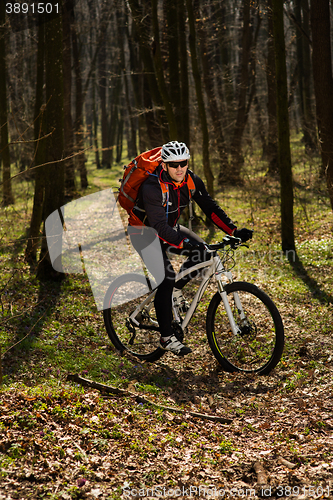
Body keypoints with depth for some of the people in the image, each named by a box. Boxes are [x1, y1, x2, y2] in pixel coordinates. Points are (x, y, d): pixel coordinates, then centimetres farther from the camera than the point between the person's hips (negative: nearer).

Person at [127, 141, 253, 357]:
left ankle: (176, 290, 11)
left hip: (169, 227, 7)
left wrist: (234, 230, -25)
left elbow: (210, 207, -12)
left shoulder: (192, 181, -13)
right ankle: (167, 337, -11)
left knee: (204, 252, -11)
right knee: (166, 278, -20)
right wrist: (185, 243, -51)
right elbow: (159, 226, -39)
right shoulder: (153, 187, -33)